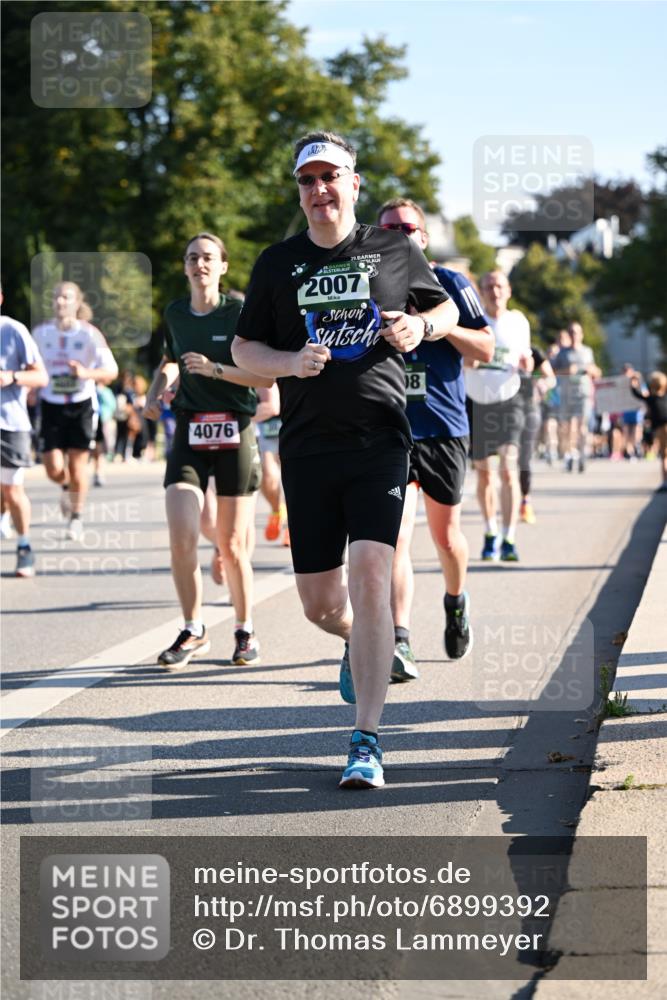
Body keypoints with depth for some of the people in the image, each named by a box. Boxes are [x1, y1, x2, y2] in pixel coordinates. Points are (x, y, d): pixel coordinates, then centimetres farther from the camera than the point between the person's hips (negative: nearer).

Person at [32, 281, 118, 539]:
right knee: (54, 469, -6)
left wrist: (87, 373, -25)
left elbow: (111, 371, -8)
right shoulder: (41, 333, 1)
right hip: (51, 406, 2)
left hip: (82, 405, -2)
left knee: (77, 464, 0)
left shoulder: (90, 334, -7)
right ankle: (67, 487, 31)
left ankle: (76, 518, 20)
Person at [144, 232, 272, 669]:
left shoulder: (240, 313, -4)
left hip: (235, 433, -3)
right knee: (181, 538, -11)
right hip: (189, 433, 3)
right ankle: (193, 632, 4)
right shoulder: (175, 313, 10)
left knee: (232, 546, 2)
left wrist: (215, 369, -18)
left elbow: (267, 376, -9)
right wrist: (157, 390, 12)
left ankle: (246, 630, 22)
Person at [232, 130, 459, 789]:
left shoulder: (395, 252, 7)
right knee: (319, 603, 5)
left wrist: (421, 327, -2)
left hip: (379, 440, -2)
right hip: (306, 446, 2)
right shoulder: (278, 263, 9)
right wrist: (292, 361, -9)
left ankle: (367, 741, -14)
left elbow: (446, 308, 21)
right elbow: (243, 349, 12)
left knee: (370, 576, -18)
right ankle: (358, 642, 44)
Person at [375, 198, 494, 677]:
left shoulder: (449, 284, 1)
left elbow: (486, 349, -2)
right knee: (395, 536, -16)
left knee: (446, 534, 13)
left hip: (445, 427, 0)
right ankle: (399, 643, -21)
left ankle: (456, 602, 44)